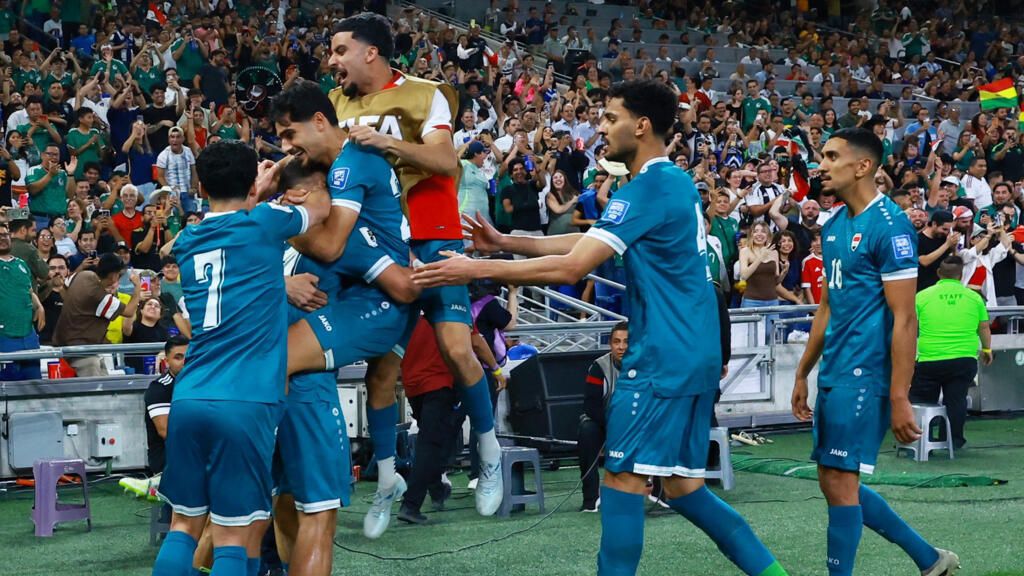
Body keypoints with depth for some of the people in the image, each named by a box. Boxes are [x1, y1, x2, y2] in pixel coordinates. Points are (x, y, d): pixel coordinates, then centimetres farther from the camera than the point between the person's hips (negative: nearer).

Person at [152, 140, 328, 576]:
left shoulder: (187, 241, 16)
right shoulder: (263, 223, 2)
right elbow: (323, 208, 23)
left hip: (187, 400, 5)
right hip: (244, 405, -5)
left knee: (184, 526, 12)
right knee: (233, 537, -2)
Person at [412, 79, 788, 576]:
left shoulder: (647, 189, -15)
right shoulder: (676, 182, 15)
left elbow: (570, 268, -20)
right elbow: (590, 241, 19)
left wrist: (476, 269, -16)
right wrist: (506, 243, 14)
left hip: (662, 356, -9)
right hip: (695, 354, 9)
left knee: (623, 478, -4)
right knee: (683, 487, 13)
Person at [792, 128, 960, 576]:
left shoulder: (889, 226, -14)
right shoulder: (834, 226, 13)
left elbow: (904, 320, -17)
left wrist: (899, 399, -20)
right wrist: (803, 374, 21)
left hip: (863, 377, -9)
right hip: (835, 375, 9)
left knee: (839, 482, -7)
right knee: (835, 484, 11)